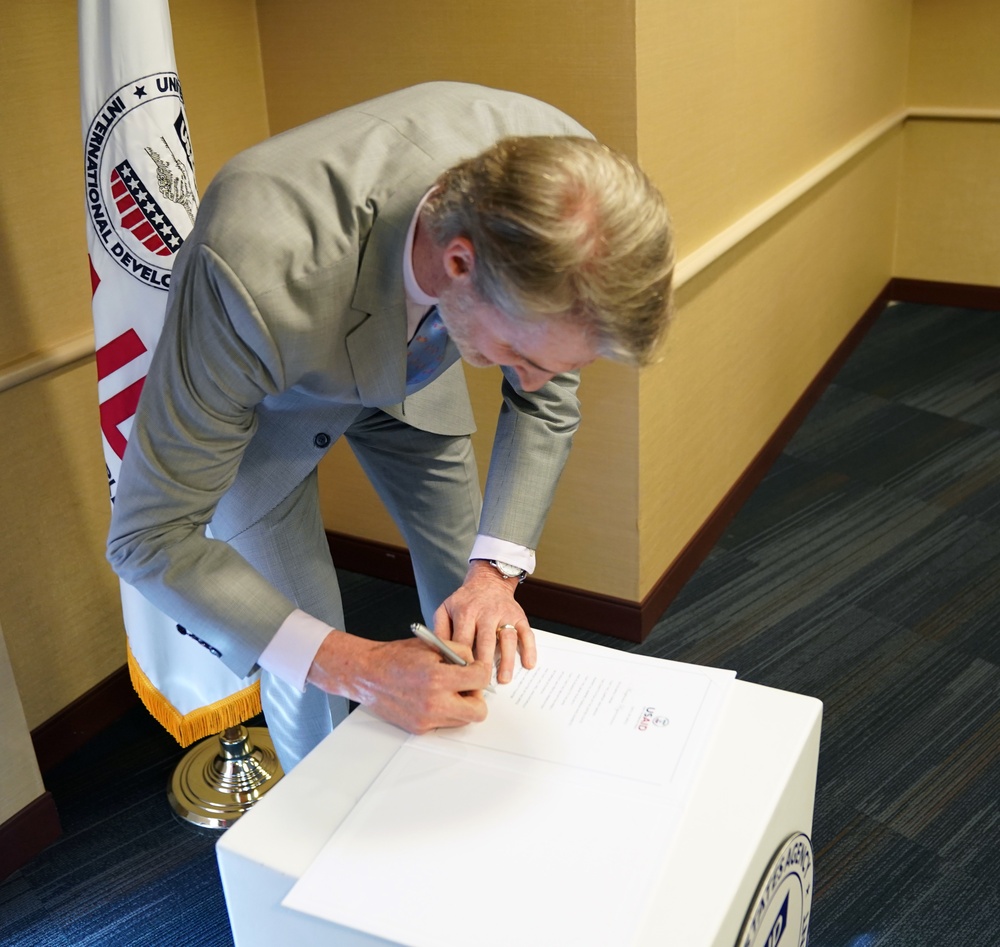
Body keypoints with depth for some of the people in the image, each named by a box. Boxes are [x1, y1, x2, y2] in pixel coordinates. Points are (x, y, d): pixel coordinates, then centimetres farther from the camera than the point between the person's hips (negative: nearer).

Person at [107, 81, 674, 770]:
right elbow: (151, 534, -33)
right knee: (308, 678, -2)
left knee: (480, 622, 10)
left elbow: (546, 400, -13)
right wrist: (353, 667, -39)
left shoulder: (558, 177, -32)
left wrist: (496, 570, -25)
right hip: (262, 386, -3)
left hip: (413, 360, 4)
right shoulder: (259, 267, -46)